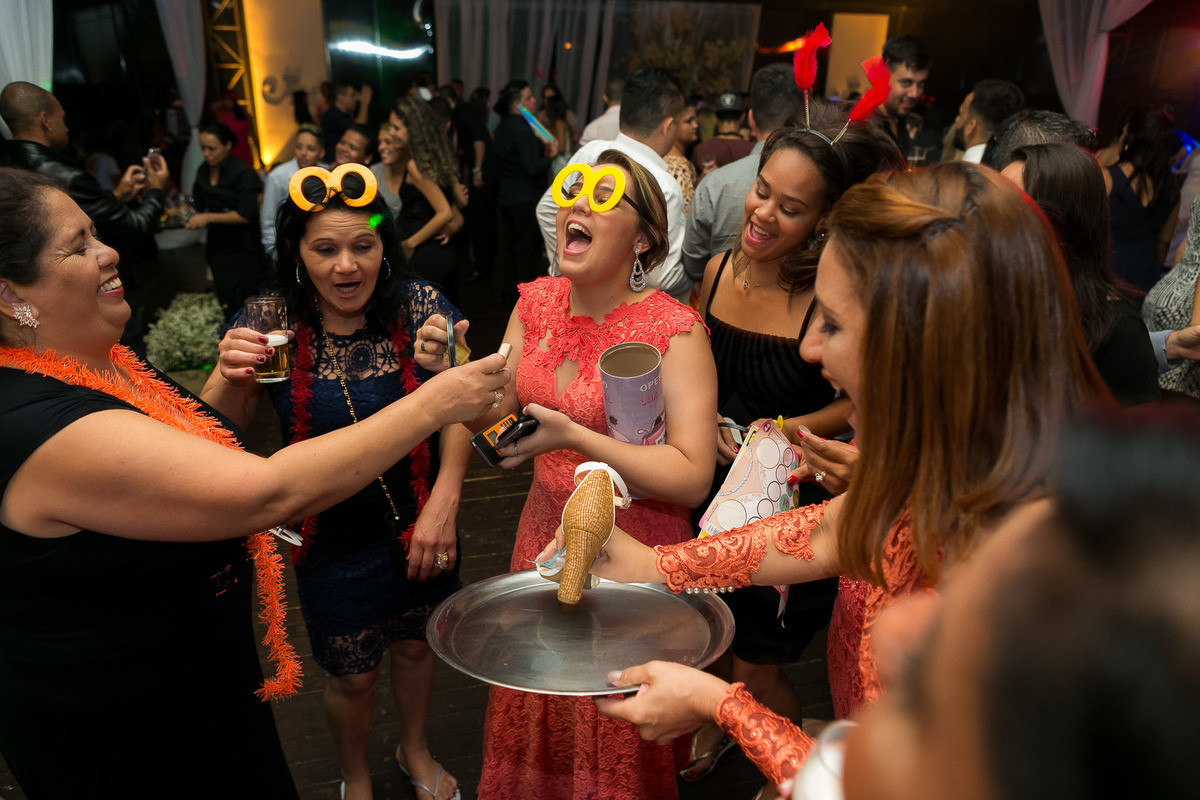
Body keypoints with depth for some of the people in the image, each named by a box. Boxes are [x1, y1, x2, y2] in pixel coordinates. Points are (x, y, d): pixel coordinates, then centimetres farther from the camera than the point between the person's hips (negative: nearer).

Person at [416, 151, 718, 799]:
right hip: (546, 531, 5)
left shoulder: (675, 329, -19)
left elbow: (692, 478, -23)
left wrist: (576, 437, -29)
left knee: (618, 733, 14)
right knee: (535, 708, 23)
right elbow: (491, 411, 3)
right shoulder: (536, 302, -1)